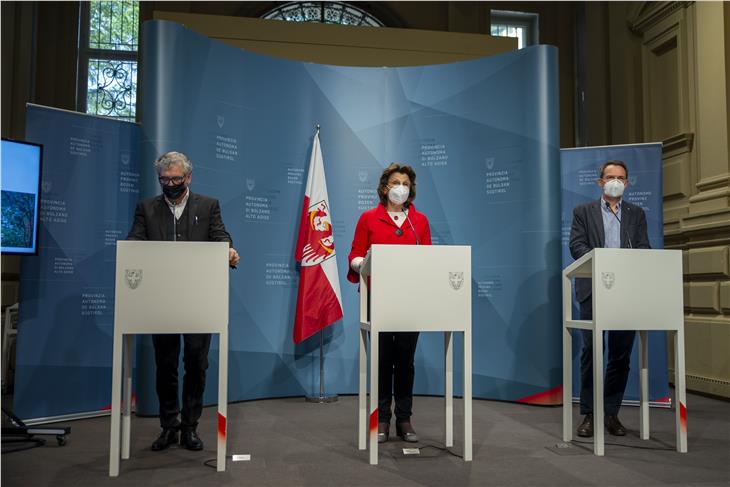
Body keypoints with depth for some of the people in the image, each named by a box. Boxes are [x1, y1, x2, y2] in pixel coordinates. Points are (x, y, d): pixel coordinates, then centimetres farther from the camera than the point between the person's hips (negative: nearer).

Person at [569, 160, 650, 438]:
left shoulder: (636, 214, 16)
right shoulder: (583, 212, 10)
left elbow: (643, 248, 6)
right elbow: (577, 245, -2)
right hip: (593, 289, -2)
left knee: (621, 354, 5)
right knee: (591, 352, -1)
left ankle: (611, 413, 16)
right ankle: (588, 414, 7)